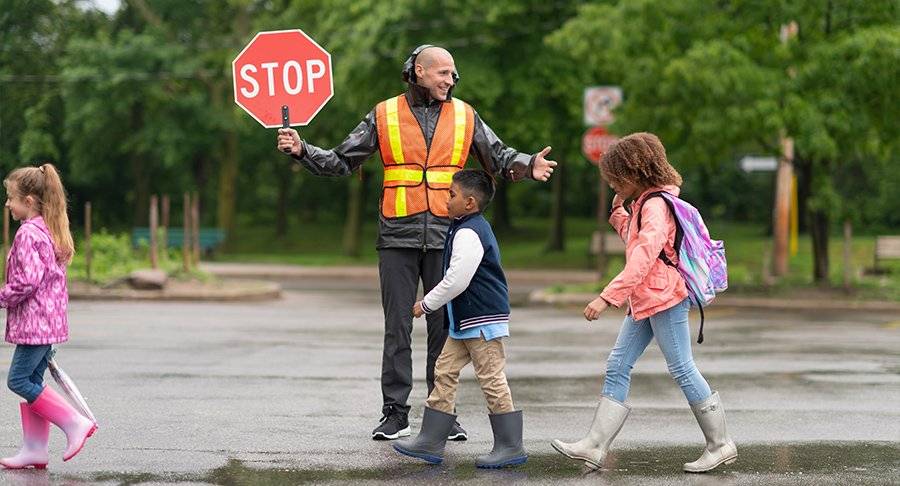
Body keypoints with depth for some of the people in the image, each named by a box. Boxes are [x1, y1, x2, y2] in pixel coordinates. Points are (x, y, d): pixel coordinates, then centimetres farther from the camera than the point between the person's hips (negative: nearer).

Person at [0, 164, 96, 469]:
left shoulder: (28, 234, -16)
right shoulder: (50, 231, 15)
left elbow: (27, 281, -24)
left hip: (34, 321, -10)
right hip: (48, 321, 10)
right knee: (32, 381, 11)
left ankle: (75, 423, -7)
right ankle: (35, 449, 12)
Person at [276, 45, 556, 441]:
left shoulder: (464, 116, 9)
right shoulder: (384, 116, 6)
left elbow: (500, 157, 11)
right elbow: (342, 161, 8)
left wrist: (528, 166, -9)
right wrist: (302, 150, -6)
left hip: (446, 236, 1)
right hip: (398, 237, -1)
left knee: (444, 326, 4)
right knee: (397, 327, 1)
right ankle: (395, 412, 7)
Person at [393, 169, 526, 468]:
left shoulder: (469, 234, -19)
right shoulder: (472, 227, 15)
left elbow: (456, 281, -22)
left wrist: (426, 304, -10)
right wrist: (433, 304, 22)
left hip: (483, 320, -11)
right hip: (464, 320, 11)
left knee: (492, 380, -6)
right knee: (445, 373, 10)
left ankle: (510, 446, 0)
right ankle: (430, 442, 13)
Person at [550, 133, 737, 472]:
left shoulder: (656, 205, -16)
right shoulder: (644, 203, 15)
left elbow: (642, 258, -26)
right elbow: (633, 239, 31)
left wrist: (607, 297, -30)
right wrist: (618, 208, 17)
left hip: (664, 298, -10)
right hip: (644, 301, 10)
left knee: (682, 369, -4)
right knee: (617, 367, 5)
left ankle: (720, 444, 6)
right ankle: (594, 447, 3)